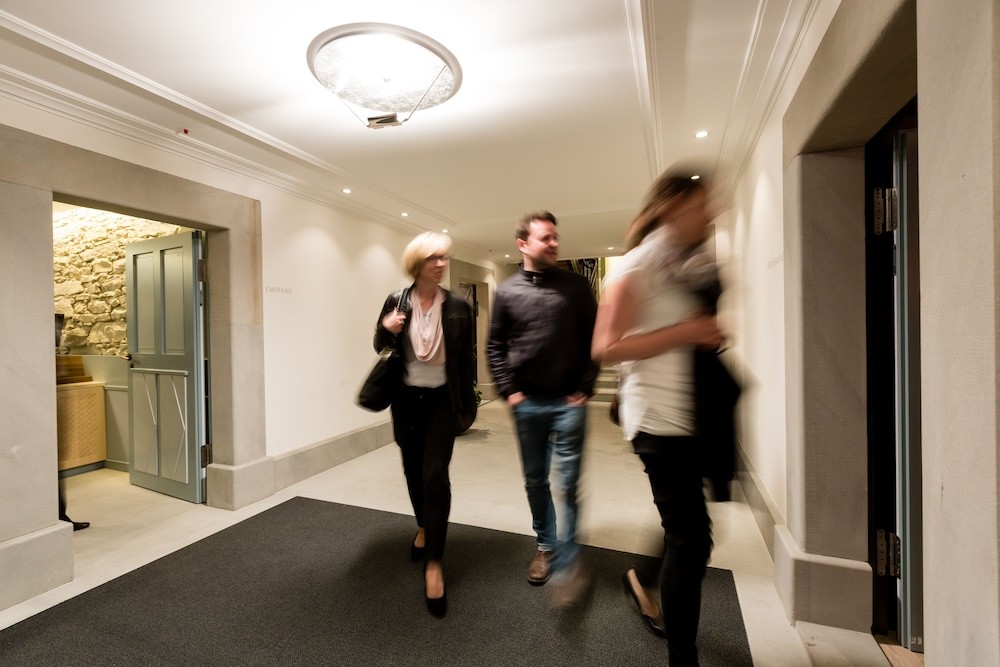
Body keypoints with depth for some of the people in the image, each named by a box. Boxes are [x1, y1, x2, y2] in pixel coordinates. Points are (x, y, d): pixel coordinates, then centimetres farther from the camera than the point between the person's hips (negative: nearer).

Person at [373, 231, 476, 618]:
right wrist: (385, 329, -16)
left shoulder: (457, 306, -6)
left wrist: (467, 404, 0)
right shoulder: (395, 302, -3)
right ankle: (423, 527, 45)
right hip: (406, 399, 3)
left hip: (441, 401, -2)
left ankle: (434, 564, 7)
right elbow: (379, 347, 6)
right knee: (413, 470, 17)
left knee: (435, 476, -8)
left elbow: (466, 358, -1)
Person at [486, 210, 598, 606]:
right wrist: (508, 390, -1)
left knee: (568, 483, 0)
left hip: (569, 402, -2)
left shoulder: (575, 285, -1)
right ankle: (546, 546, 34)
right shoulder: (507, 292, 2)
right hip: (527, 403, 2)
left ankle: (569, 564, 15)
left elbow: (594, 338, 1)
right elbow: (495, 346, 6)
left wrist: (585, 387, -4)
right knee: (535, 481, 14)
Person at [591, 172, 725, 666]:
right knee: (692, 538, -1)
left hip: (687, 414, 9)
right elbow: (606, 349, -18)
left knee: (690, 528, 17)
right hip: (658, 417, -8)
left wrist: (709, 336, 3)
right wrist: (685, 332, -20)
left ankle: (644, 579, 46)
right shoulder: (635, 268, -12)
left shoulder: (683, 268, 13)